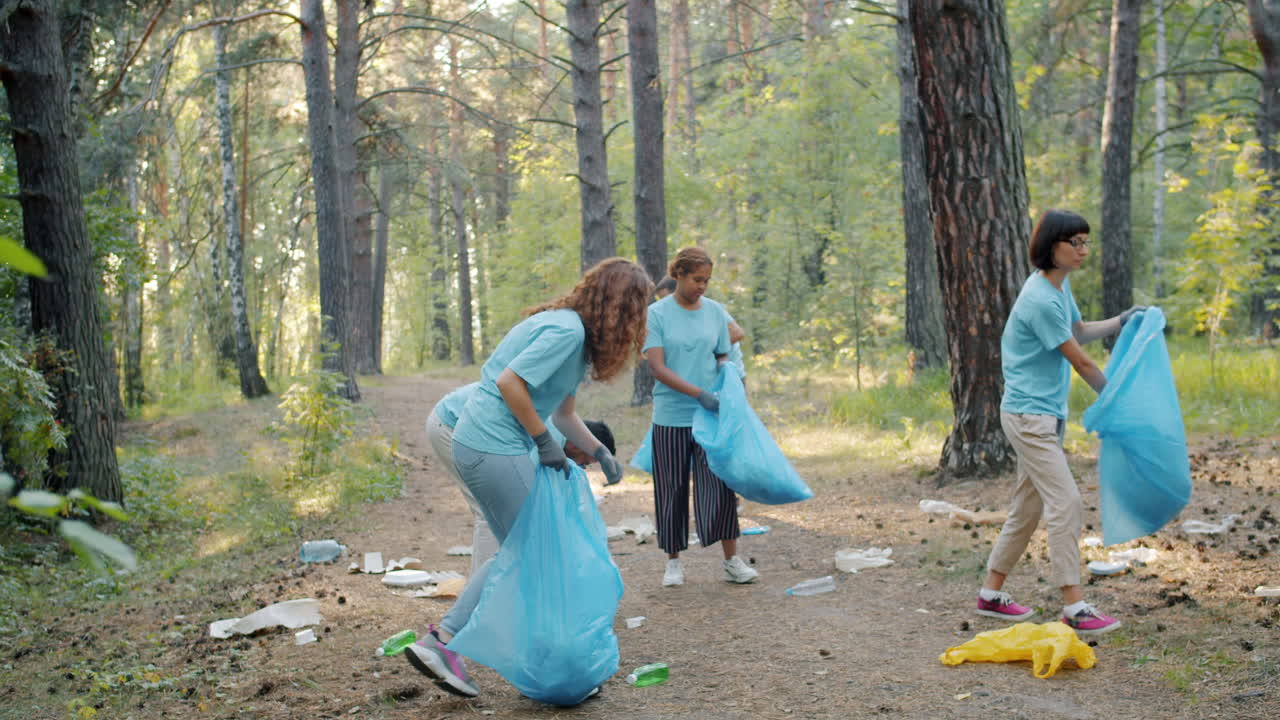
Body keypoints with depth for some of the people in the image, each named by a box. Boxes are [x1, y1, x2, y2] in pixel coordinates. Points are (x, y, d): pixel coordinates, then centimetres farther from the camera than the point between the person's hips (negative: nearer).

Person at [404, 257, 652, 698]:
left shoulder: (574, 332, 16)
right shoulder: (567, 331, -15)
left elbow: (564, 413, 21)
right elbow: (509, 383, -23)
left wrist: (600, 453, 10)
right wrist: (544, 442, -15)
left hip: (477, 446, 10)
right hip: (496, 449, -10)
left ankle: (442, 640, 12)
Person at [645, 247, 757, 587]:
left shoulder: (716, 312, 6)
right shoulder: (657, 314, -4)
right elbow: (657, 367, -11)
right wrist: (698, 393, -21)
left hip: (710, 416, 2)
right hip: (670, 417, -2)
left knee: (719, 486, -3)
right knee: (672, 489, 6)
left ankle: (732, 560, 5)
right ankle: (674, 561, 19)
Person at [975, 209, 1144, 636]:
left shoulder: (1060, 286, 10)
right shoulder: (1041, 300, -20)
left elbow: (1080, 331, 28)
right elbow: (1080, 361, -13)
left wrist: (1122, 321, 14)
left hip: (1044, 415, 10)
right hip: (1029, 414, -10)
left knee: (1028, 506, 13)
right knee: (1065, 504, -12)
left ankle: (992, 594, 22)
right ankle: (1074, 607, -8)